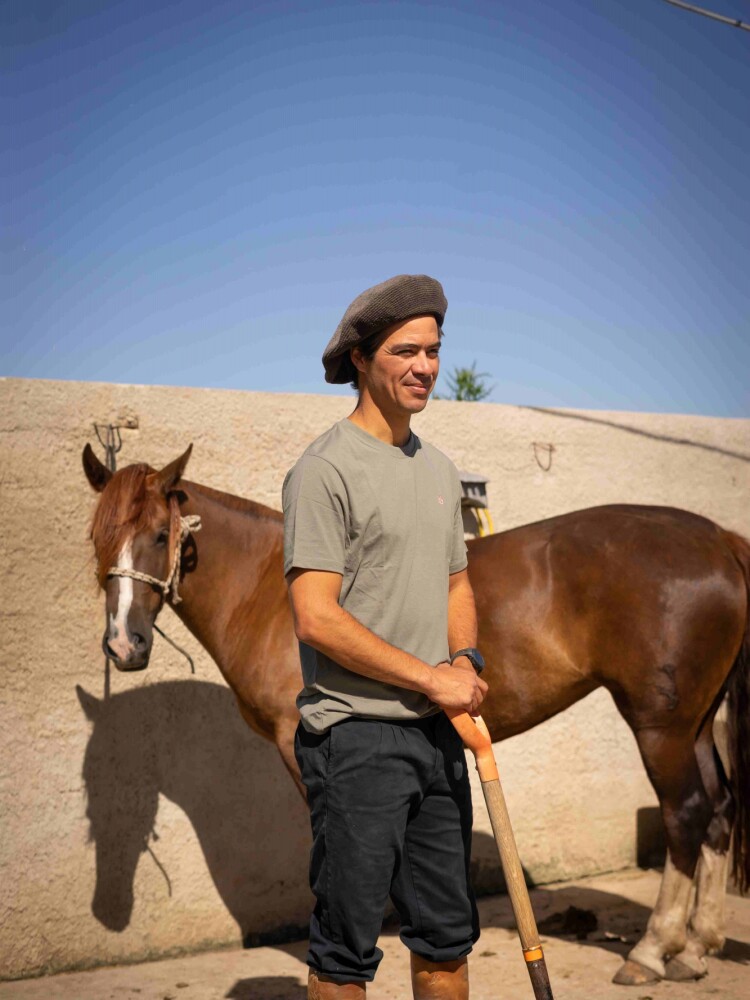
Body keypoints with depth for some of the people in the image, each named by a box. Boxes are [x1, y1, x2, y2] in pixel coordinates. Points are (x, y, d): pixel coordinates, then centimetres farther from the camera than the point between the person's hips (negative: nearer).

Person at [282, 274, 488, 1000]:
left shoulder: (439, 469, 13)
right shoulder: (325, 469, -12)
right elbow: (316, 619, -18)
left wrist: (466, 658, -1)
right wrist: (433, 677, -14)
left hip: (440, 732, 8)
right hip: (357, 736, -7)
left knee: (447, 935, 18)